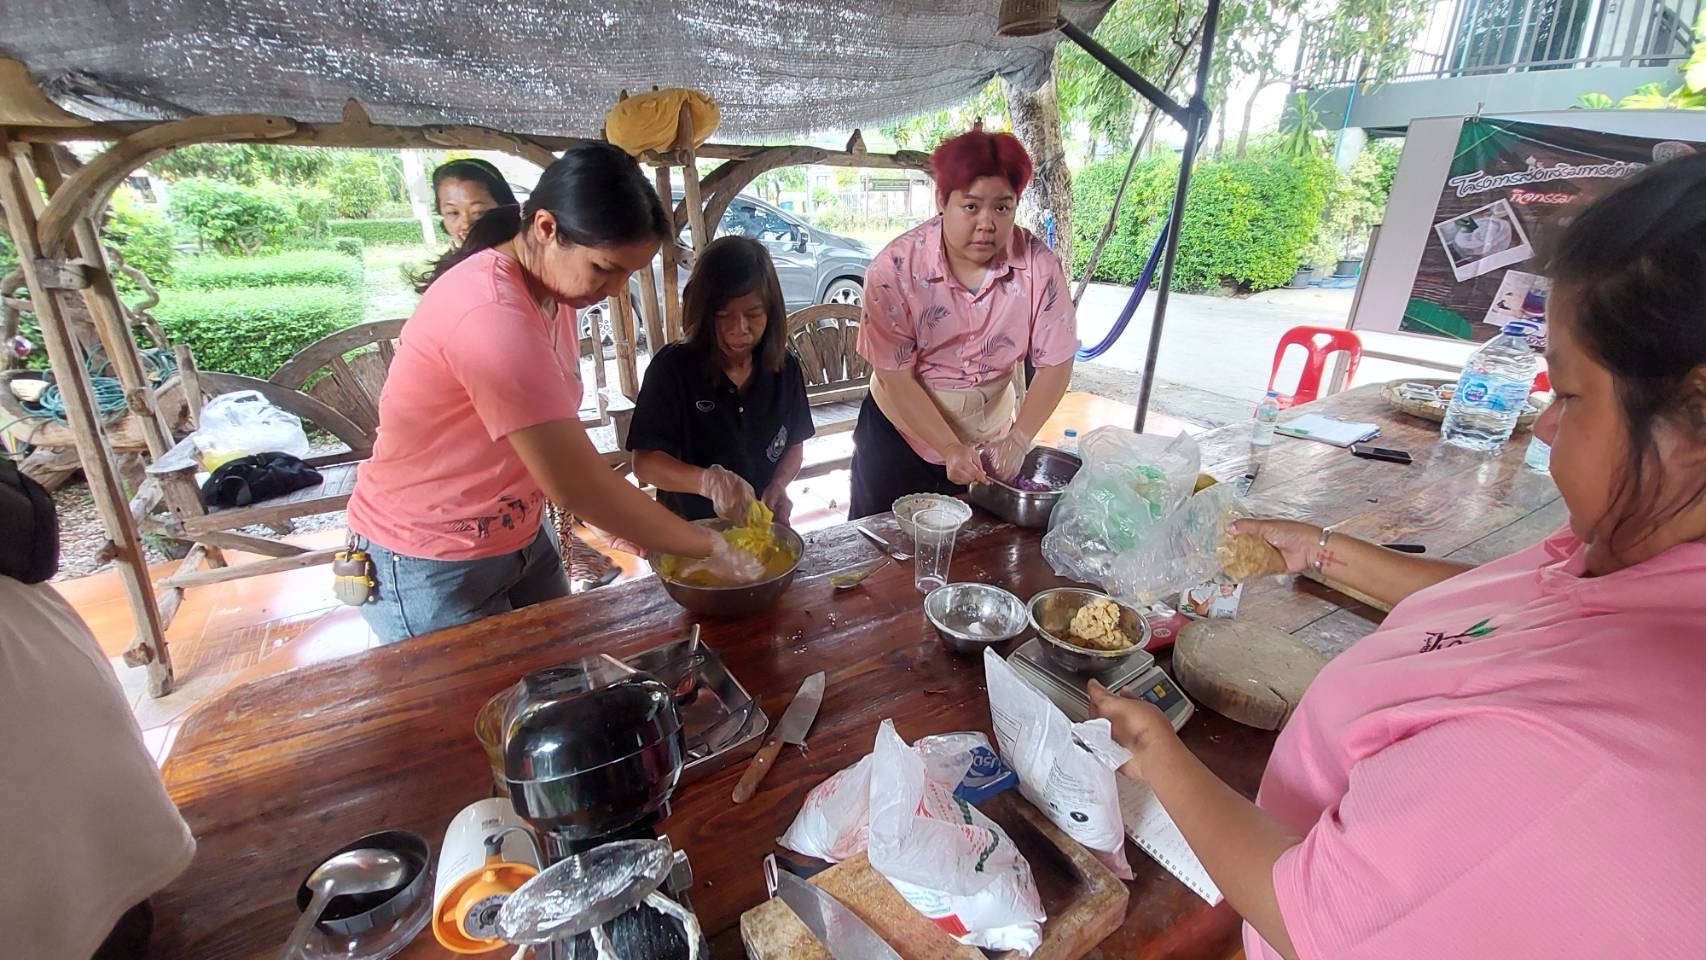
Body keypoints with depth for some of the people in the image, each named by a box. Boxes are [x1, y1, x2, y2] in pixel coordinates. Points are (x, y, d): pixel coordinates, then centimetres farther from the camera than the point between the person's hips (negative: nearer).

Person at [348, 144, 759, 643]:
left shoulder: (552, 283, -2)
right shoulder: (492, 313, -31)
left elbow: (565, 461, -1)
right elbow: (577, 486, -30)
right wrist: (710, 549, -22)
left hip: (522, 538, 8)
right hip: (429, 568, -7)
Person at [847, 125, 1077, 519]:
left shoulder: (1039, 265, -14)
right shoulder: (894, 268, -20)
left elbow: (1055, 364, -10)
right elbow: (895, 377, -20)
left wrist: (1018, 441, -21)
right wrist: (950, 449, -26)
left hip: (992, 444, 2)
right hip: (901, 439, -1)